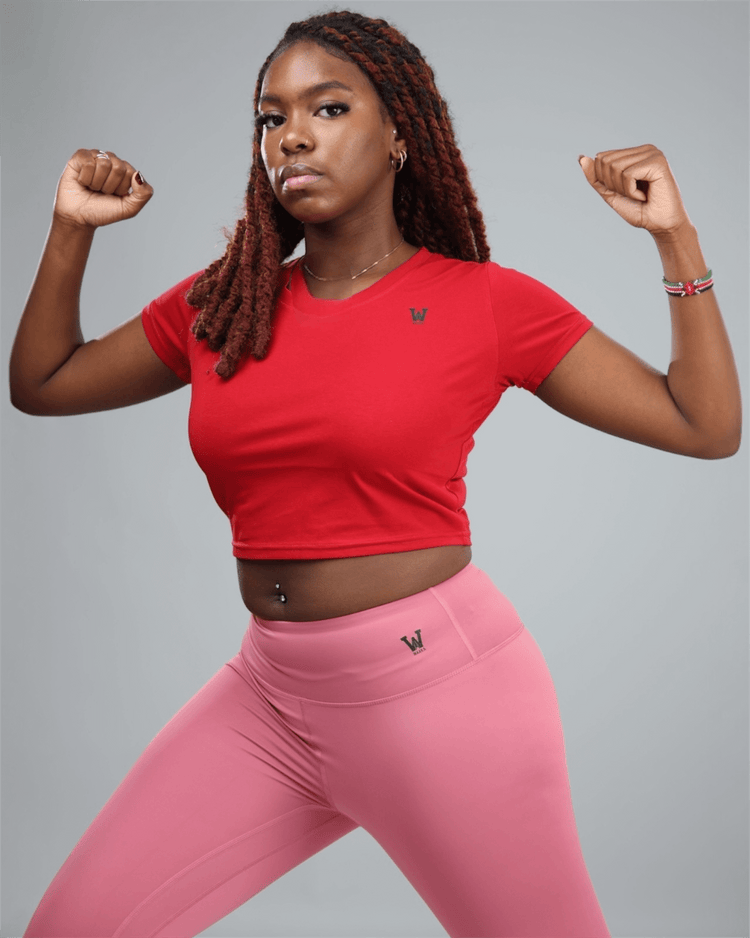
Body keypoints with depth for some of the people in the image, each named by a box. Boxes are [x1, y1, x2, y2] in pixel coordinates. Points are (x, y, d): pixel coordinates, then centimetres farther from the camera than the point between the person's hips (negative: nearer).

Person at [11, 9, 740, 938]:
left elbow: (706, 425, -2)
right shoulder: (219, 305, 6)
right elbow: (40, 384, 17)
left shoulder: (487, 302, -5)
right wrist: (71, 230, 8)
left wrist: (675, 236, -8)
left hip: (439, 687, -4)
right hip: (272, 692, 4)